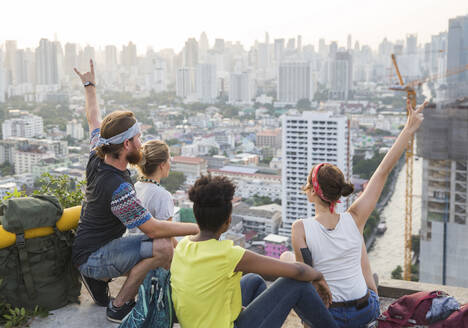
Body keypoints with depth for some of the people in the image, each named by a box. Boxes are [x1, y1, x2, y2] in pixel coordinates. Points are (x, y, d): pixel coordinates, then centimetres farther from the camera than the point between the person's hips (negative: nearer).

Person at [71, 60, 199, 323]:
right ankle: (119, 307, -10)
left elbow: (94, 119, 14)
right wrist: (200, 227, -21)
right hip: (91, 257, -10)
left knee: (170, 243, 9)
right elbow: (154, 228, -28)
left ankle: (100, 278, 13)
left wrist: (90, 86, 30)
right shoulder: (117, 188, -30)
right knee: (162, 247, -29)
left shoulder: (97, 159, -4)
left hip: (103, 244, 10)